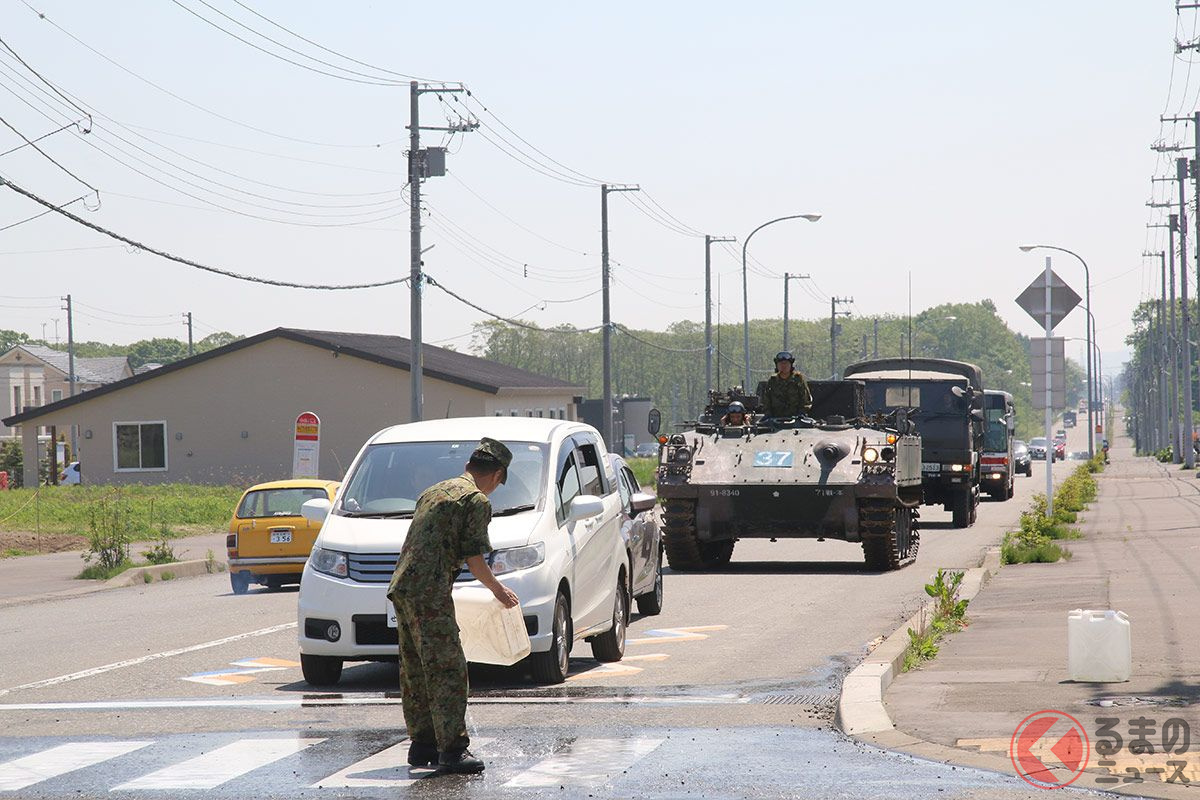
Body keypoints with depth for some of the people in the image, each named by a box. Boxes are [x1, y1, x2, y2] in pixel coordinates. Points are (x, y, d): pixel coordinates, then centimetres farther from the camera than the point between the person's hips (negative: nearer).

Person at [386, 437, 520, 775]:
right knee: (447, 670, -9)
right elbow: (474, 558, -6)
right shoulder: (477, 500, -4)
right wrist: (499, 590, 9)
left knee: (416, 671, 13)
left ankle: (422, 745, 18)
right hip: (430, 593, -9)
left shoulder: (433, 492, 22)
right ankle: (452, 750, -14)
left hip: (401, 586, 9)